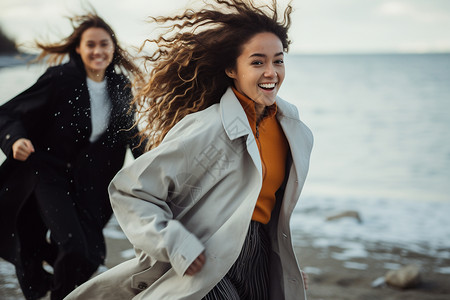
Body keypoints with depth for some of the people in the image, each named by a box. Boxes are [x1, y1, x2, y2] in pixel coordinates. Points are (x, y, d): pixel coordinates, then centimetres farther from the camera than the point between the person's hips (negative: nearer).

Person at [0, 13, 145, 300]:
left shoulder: (120, 87, 1)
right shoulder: (61, 78, -14)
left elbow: (131, 134, 15)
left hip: (91, 183, 5)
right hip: (51, 174, -4)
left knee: (93, 254, -4)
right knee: (74, 248, -21)